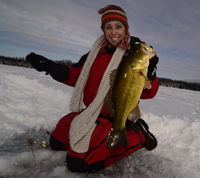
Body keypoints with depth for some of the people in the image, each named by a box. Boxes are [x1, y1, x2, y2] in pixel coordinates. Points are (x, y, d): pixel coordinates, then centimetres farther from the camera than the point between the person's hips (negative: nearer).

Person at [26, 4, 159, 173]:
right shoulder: (97, 52, 4)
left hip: (116, 118, -6)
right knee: (57, 141, 15)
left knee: (78, 162, -19)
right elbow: (78, 76, 10)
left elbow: (147, 93, -13)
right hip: (91, 112, 7)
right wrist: (50, 67, -2)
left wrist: (150, 73, -34)